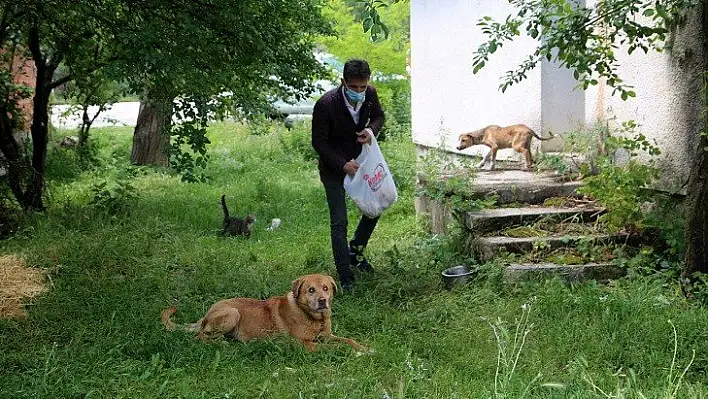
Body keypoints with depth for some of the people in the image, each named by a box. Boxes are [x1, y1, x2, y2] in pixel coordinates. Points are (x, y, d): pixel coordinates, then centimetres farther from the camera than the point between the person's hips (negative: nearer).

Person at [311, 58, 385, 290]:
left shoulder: (370, 94, -14)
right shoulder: (326, 104, -29)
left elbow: (378, 115, 7)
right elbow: (319, 142, -20)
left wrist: (371, 130, -16)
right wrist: (343, 164, -26)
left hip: (358, 161, 6)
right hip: (333, 167, -5)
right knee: (339, 222, -7)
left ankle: (356, 251, 35)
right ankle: (345, 277, 3)